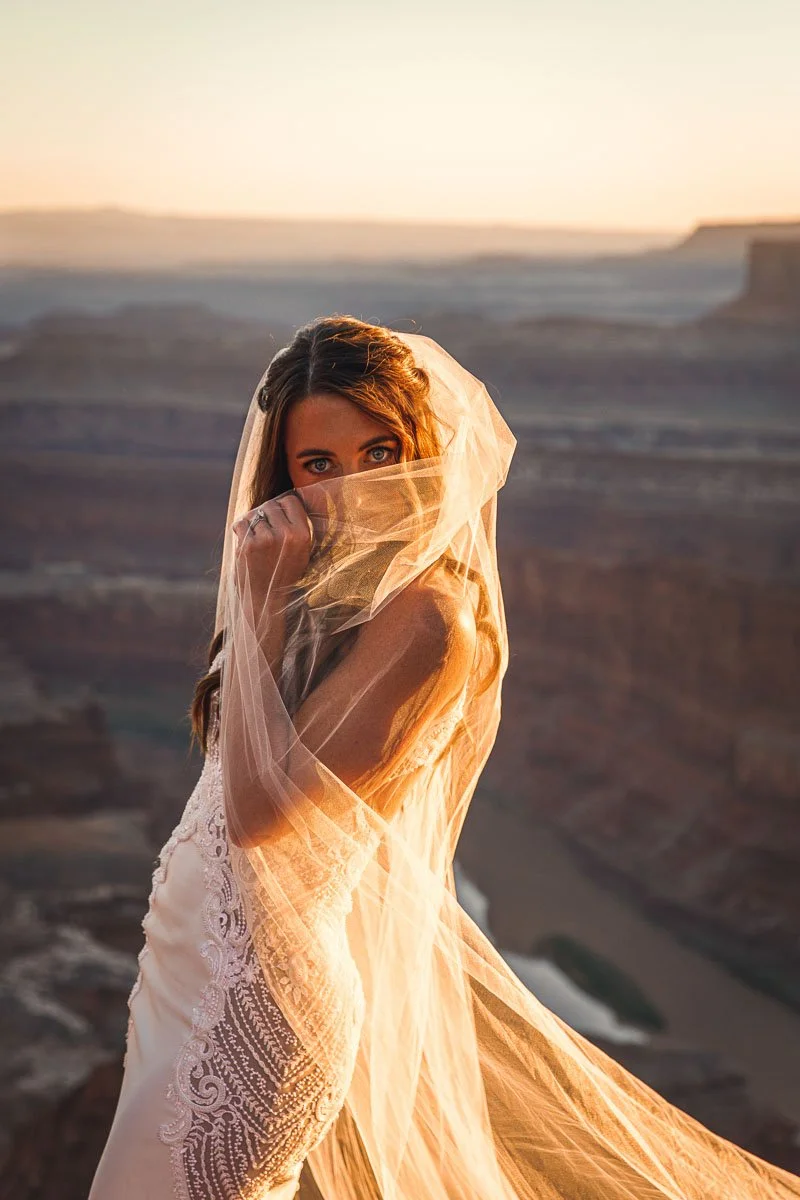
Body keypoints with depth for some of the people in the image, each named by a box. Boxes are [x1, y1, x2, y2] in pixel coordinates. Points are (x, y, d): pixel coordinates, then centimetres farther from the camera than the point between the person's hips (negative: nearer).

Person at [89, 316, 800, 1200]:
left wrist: (261, 594, -26)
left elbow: (256, 810, -27)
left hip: (254, 988, -8)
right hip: (219, 952, 9)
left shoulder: (424, 618, -26)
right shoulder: (345, 581, 2)